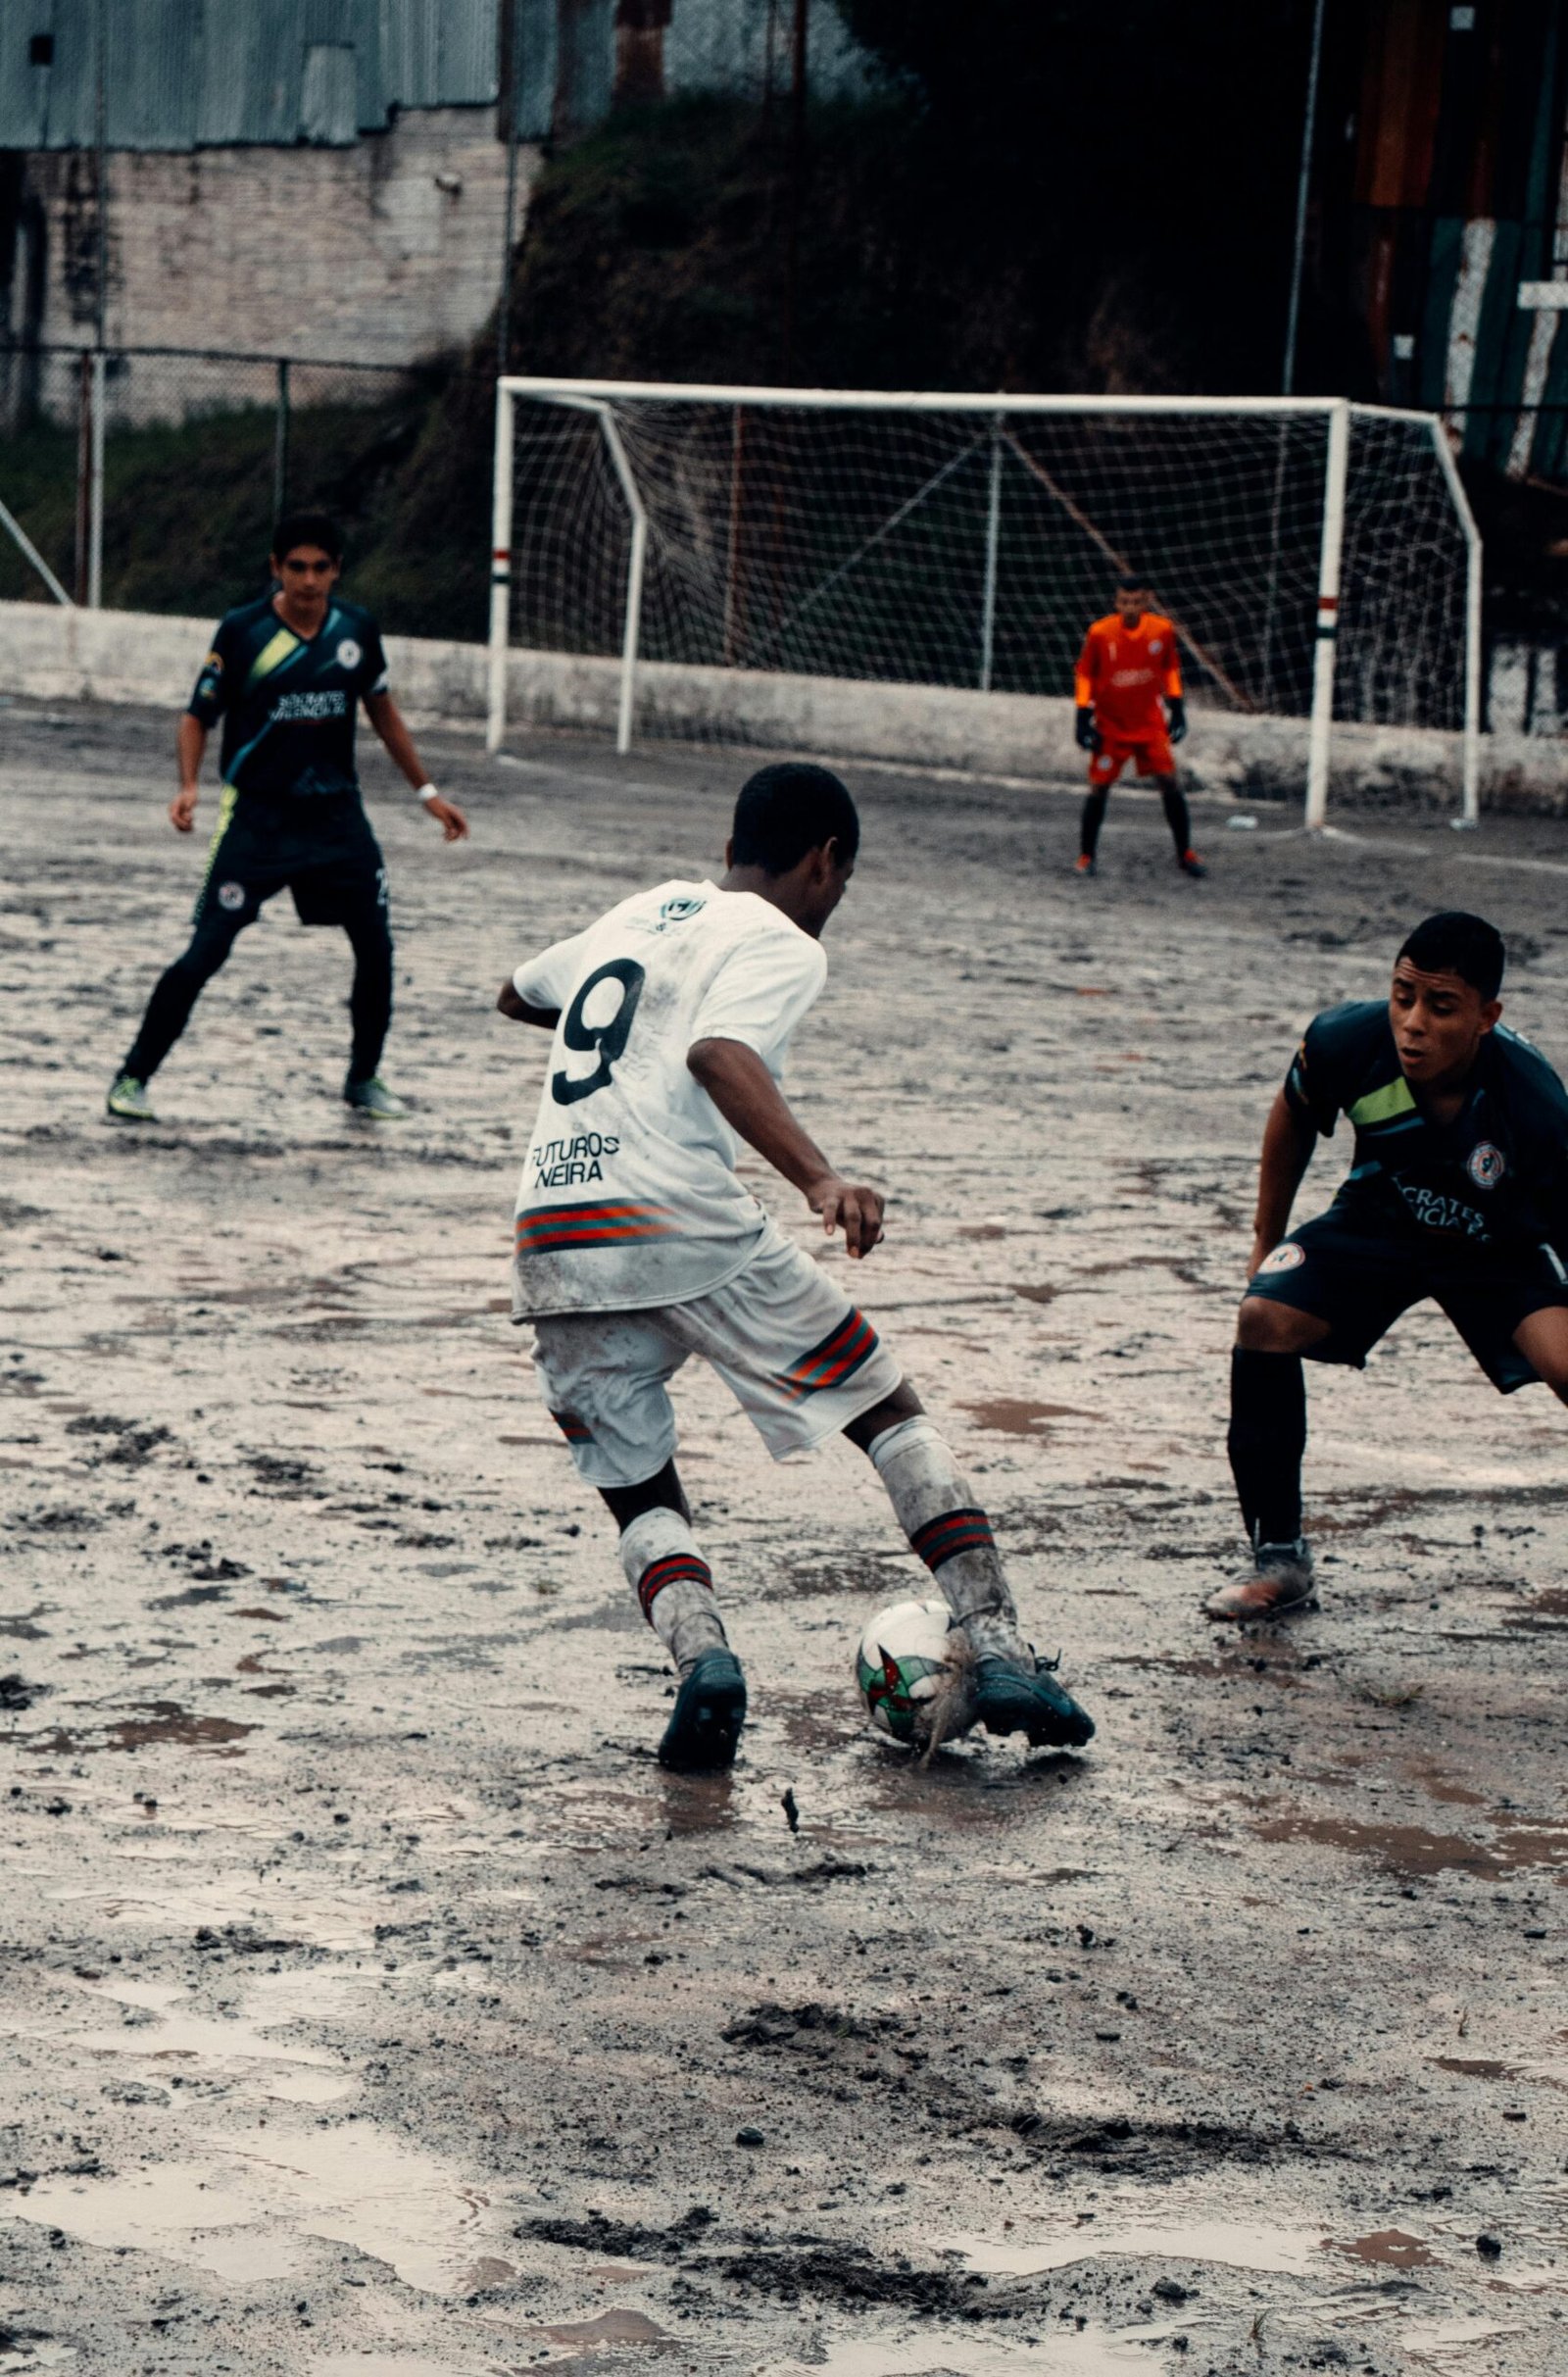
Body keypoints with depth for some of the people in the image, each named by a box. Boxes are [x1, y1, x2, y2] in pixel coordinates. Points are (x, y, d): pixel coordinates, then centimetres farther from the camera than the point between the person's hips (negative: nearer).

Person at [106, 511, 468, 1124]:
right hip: (256, 815, -4)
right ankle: (134, 1077, 2)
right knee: (206, 952, -10)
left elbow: (381, 710, 16)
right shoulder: (242, 631, -10)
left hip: (336, 813, 4)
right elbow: (199, 716, -4)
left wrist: (427, 791, 18)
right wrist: (188, 786, -21)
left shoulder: (357, 628, 1)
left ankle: (364, 1079, 21)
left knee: (376, 947, 0)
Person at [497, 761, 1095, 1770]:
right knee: (893, 1413, 11)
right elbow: (719, 1055, -20)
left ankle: (701, 1653, -14)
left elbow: (519, 994, 43)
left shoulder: (642, 911, 24)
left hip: (553, 1249, 6)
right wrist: (822, 1178, -32)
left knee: (643, 1502, 17)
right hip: (684, 1225, -5)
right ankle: (998, 1656, 0)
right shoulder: (780, 944, 2)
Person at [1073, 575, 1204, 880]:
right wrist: (1084, 716, -7)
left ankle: (1185, 853, 5)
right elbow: (1085, 675, -3)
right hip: (1110, 725, -1)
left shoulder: (1162, 630, -8)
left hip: (1150, 722, 2)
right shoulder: (1100, 633, -14)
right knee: (1099, 788, -3)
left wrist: (1177, 710, 5)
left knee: (1170, 782, -5)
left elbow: (1170, 669, 8)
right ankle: (1087, 855, 12)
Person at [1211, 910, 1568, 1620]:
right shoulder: (1347, 1042, -26)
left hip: (1499, 1249, -2)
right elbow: (1294, 1116, -1)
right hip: (1379, 1221, 2)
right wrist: (1267, 1241, 6)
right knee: (1265, 1318, -22)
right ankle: (1280, 1560, -6)